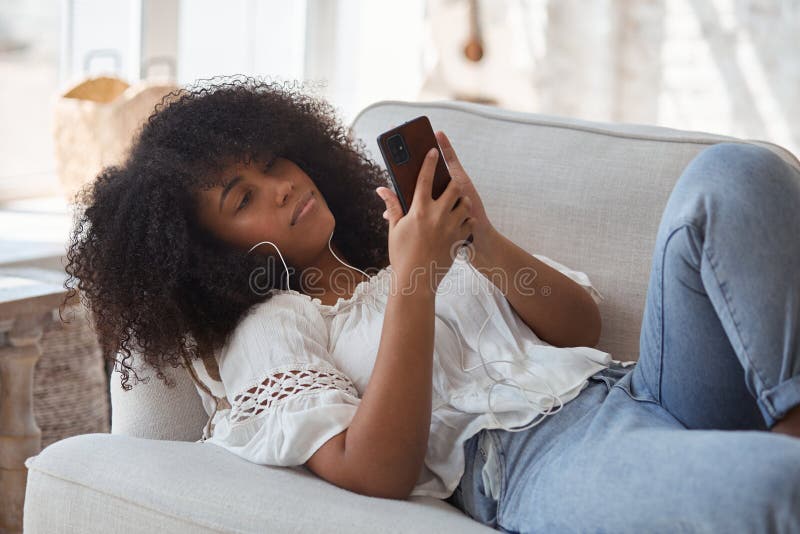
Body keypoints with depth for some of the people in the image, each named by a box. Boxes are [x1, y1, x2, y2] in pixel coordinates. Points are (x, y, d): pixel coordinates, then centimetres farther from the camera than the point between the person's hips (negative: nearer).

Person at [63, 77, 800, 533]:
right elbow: (375, 474, -8)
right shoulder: (268, 331, 12)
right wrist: (414, 281, -10)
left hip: (631, 387, 8)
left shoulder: (405, 238, 28)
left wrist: (482, 241, 1)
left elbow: (581, 324, 18)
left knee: (732, 174, -17)